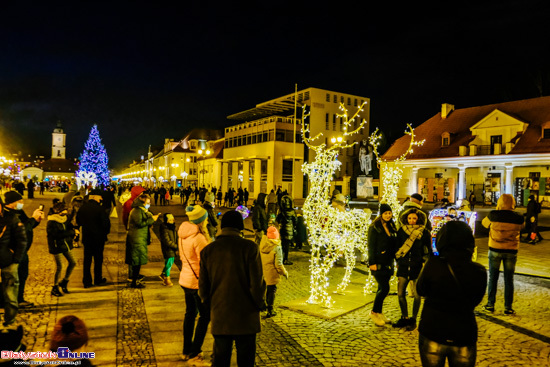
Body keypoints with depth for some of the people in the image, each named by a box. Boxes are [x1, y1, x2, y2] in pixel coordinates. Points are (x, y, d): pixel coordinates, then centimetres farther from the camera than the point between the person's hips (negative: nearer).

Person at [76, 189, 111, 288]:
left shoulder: (82, 208, -2)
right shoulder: (99, 208, -18)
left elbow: (78, 221, 10)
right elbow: (106, 222, -17)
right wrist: (106, 232, 1)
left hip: (86, 238, 4)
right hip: (98, 238, -4)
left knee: (87, 259, 11)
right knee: (98, 259, 10)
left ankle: (87, 281, 14)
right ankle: (98, 280, 20)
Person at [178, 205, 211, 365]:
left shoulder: (183, 235, 4)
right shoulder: (199, 238, -23)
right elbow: (204, 262, -20)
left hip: (185, 279, 9)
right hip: (197, 281, -9)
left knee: (190, 313, 18)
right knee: (205, 316, 3)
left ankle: (187, 351, 29)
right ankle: (194, 354, 9)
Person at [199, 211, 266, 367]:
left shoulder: (208, 250, -1)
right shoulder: (249, 247, -12)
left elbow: (203, 286, 3)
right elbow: (257, 283, -13)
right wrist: (260, 304, 4)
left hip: (219, 317, 3)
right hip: (246, 316, -3)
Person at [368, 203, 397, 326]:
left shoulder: (391, 227, 13)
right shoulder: (374, 228, -9)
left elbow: (393, 244, 18)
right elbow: (371, 246, -11)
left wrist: (394, 258, 14)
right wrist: (372, 263, -16)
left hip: (388, 263, 7)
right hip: (378, 263, -7)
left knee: (382, 288, 12)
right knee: (385, 288, -10)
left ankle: (379, 313, 23)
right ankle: (374, 312, 6)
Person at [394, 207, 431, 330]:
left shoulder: (424, 233, -3)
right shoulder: (401, 231, 3)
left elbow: (428, 251, 3)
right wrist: (398, 262, 8)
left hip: (417, 267, -2)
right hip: (403, 266, 3)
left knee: (416, 295, 3)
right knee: (400, 294, 5)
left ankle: (413, 320, 20)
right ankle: (404, 318, 23)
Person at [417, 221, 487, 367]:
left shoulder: (433, 264, -19)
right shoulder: (479, 271, -13)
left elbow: (421, 290, -2)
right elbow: (475, 300, 4)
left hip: (432, 335, -1)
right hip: (464, 338, 1)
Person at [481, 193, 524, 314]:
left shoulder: (493, 215, -11)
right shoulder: (518, 218, -8)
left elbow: (484, 222, 8)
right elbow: (521, 227, 13)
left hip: (495, 250, -1)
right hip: (511, 251, 1)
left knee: (493, 278, 10)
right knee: (509, 279, 9)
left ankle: (490, 304, 15)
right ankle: (508, 308, 13)